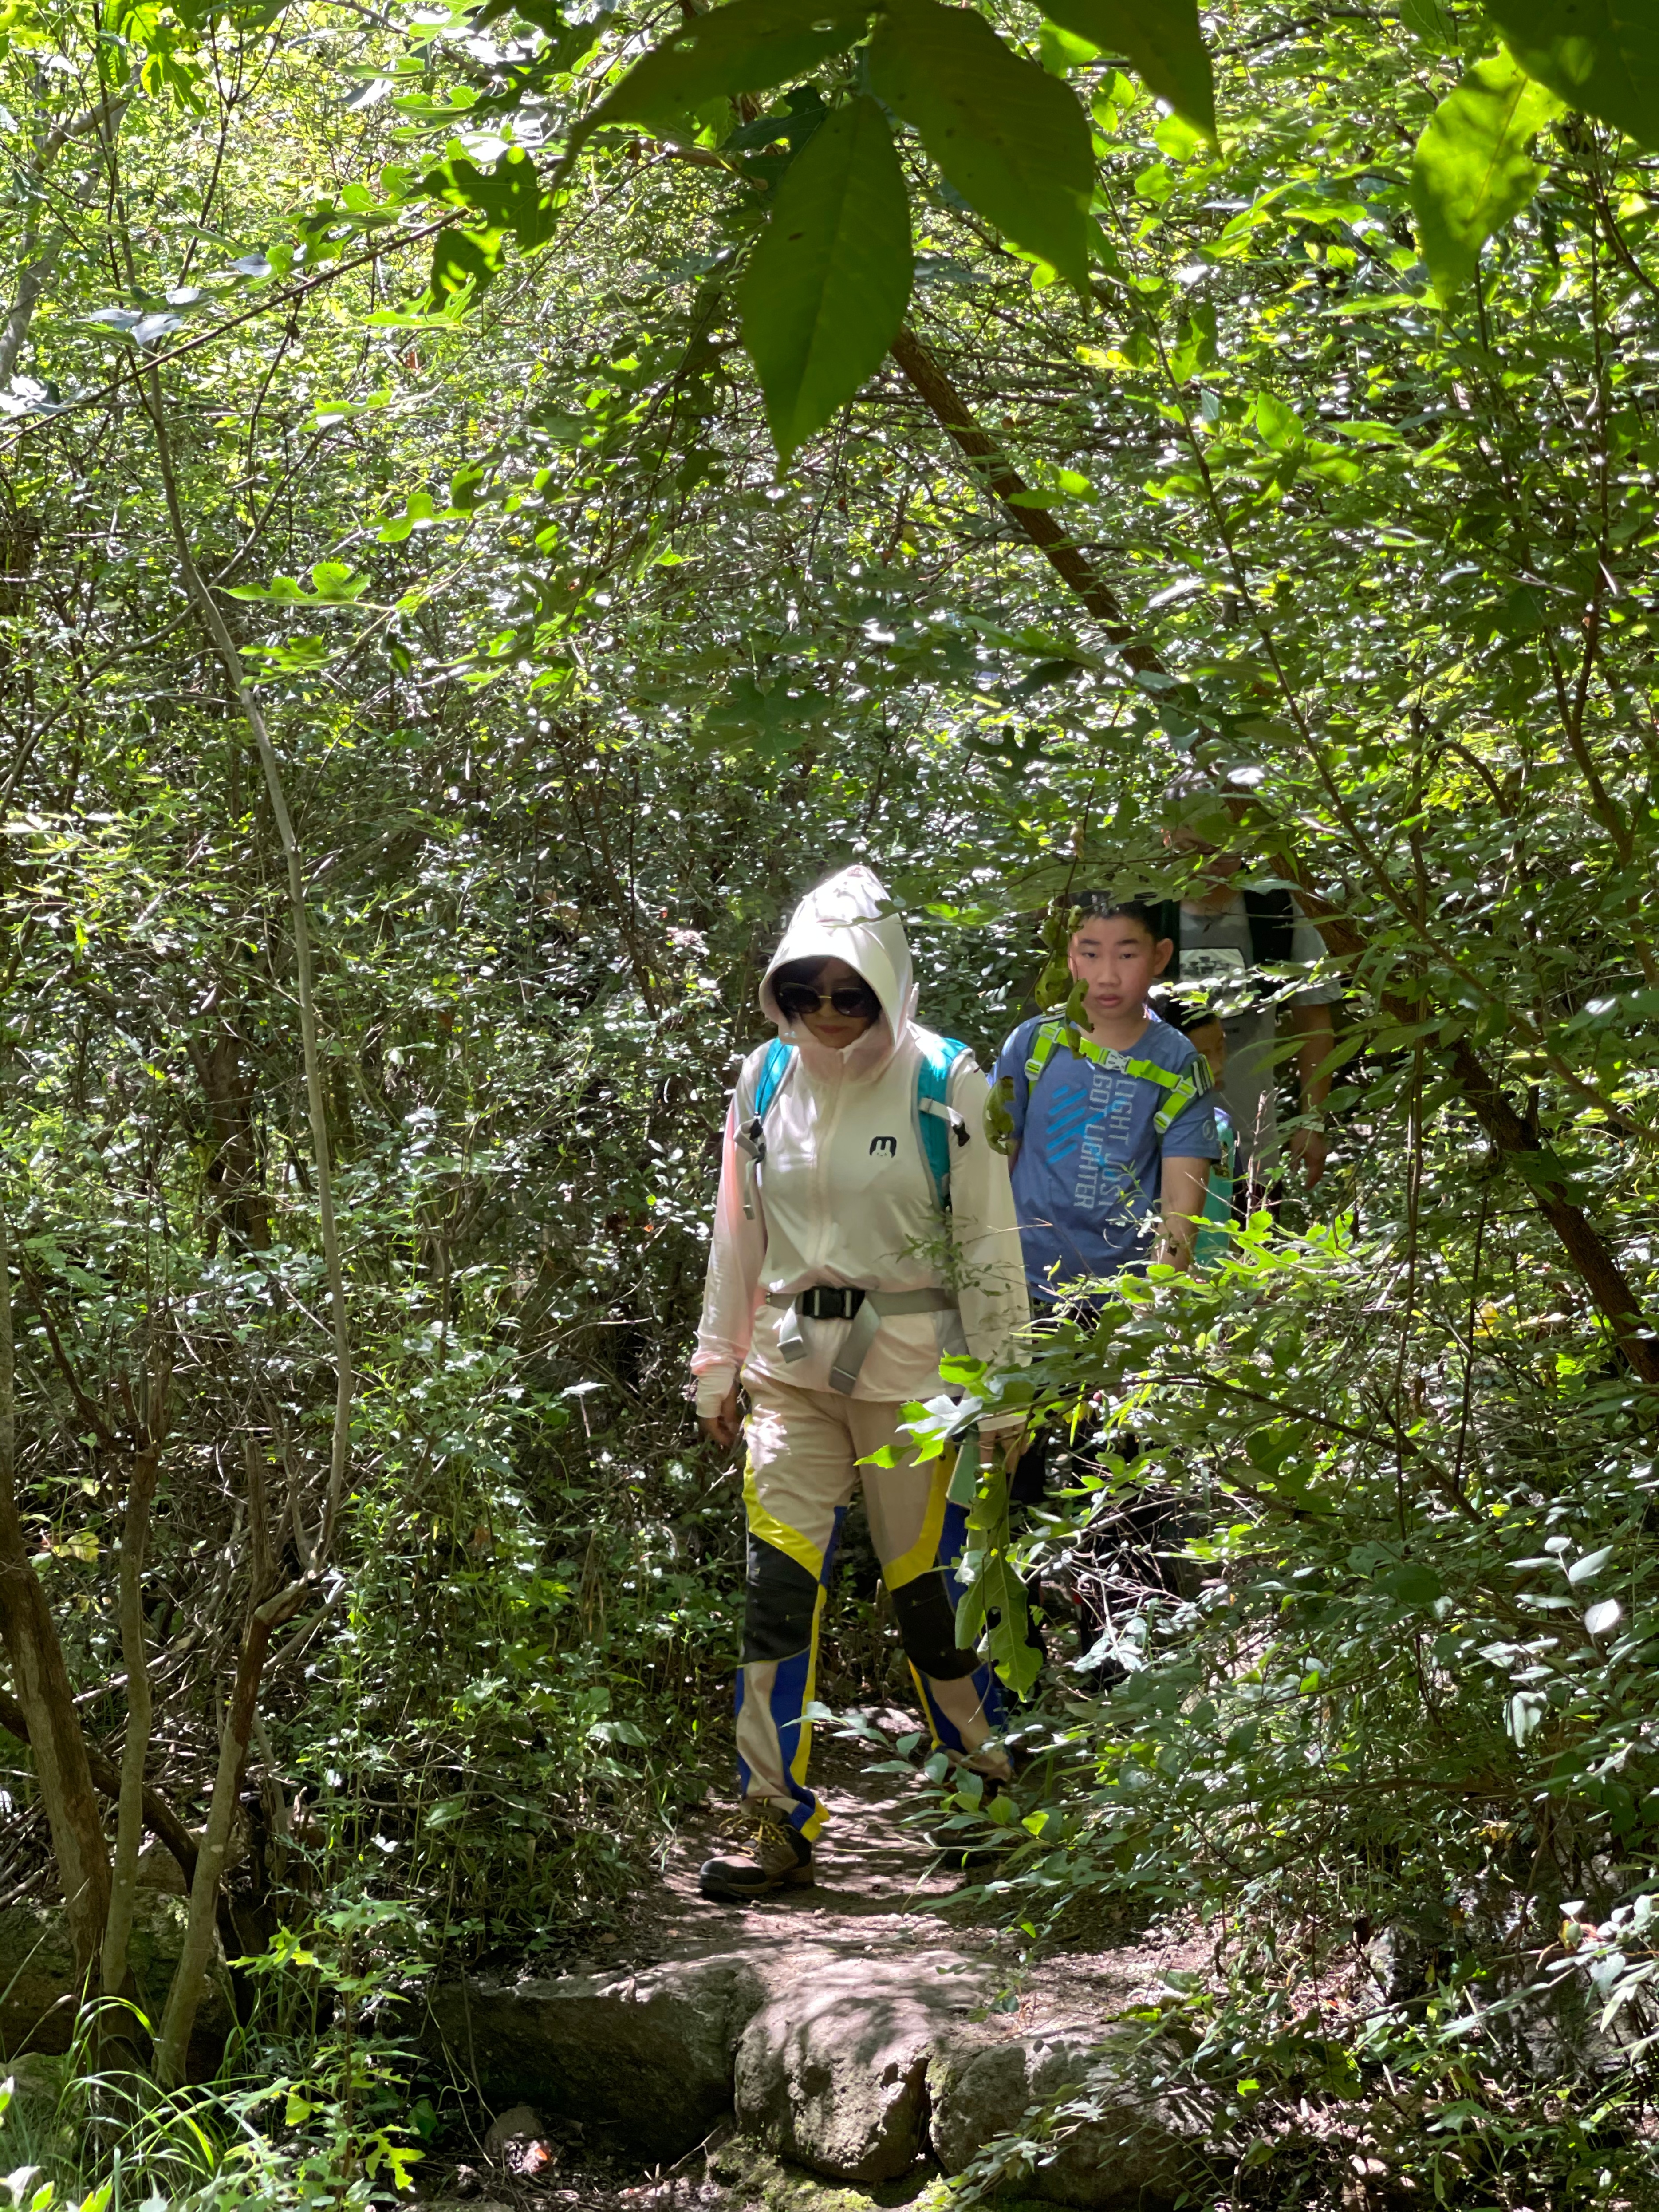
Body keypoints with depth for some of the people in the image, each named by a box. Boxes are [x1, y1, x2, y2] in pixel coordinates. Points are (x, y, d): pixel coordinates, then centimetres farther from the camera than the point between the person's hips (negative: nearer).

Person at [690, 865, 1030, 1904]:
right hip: (793, 1365, 3)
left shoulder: (944, 1081, -7)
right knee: (779, 1581, -5)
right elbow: (738, 1234, 13)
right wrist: (717, 1369, 14)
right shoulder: (766, 1078, 5)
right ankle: (778, 1823, 2)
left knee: (924, 1577, 3)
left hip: (913, 1367, -3)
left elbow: (989, 1243, -4)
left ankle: (992, 1783, 25)